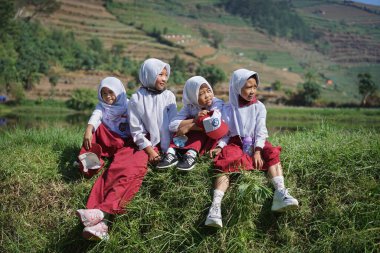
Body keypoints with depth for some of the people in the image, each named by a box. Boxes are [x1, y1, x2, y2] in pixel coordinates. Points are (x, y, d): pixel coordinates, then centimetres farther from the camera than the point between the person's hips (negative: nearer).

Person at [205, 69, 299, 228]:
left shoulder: (259, 107, 7)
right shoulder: (228, 109, 8)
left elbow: (261, 131, -2)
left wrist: (257, 151, -16)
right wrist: (220, 146, -13)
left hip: (255, 145, 2)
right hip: (235, 145, -2)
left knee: (272, 153, -26)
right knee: (225, 162, -29)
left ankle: (280, 193, -43)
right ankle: (215, 206, -44)